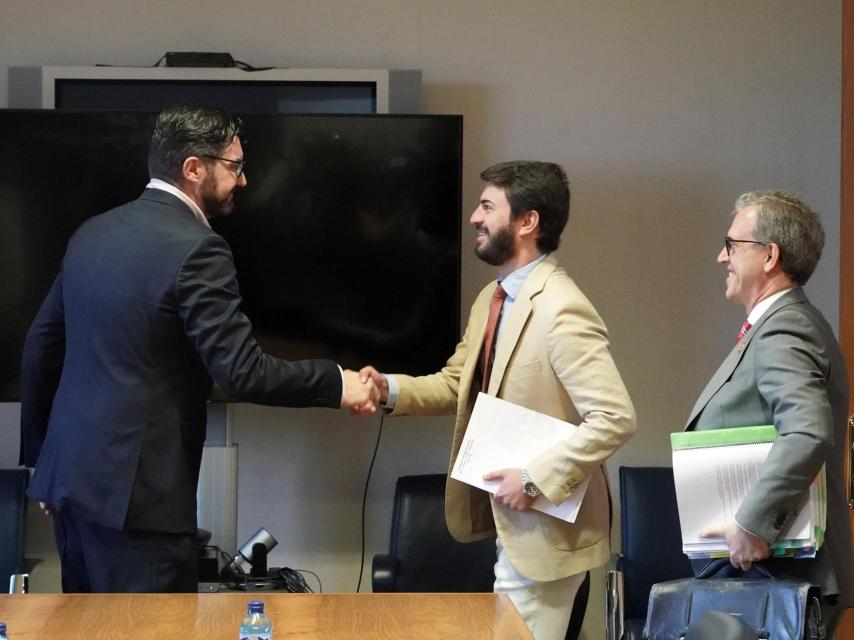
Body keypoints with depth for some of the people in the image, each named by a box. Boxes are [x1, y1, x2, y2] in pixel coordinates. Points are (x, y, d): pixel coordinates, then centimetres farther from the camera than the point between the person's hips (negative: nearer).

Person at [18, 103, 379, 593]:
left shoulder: (92, 233, 10)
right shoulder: (196, 249, -15)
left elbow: (41, 346, 16)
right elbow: (242, 373, -20)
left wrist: (40, 454, 24)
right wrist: (336, 383, -7)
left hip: (70, 475, 9)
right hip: (136, 491, -9)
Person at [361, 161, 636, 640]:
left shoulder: (562, 311, -22)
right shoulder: (492, 299, 8)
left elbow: (615, 418, -27)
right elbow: (457, 383, 16)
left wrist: (535, 480, -25)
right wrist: (391, 389, -2)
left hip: (544, 529, -9)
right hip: (510, 524, 9)